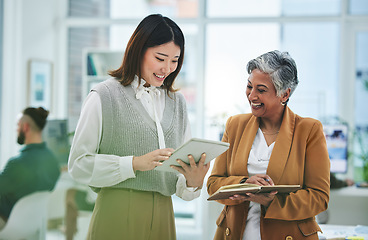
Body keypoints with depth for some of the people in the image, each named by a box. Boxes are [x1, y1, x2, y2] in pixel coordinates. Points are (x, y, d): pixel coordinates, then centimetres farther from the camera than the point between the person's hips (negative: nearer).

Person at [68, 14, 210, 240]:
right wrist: (134, 163, -17)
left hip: (162, 218, 5)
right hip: (118, 218, -5)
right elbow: (79, 164, -7)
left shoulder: (177, 102, 13)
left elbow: (183, 170, 13)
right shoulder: (105, 96, -3)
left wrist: (193, 182, -9)